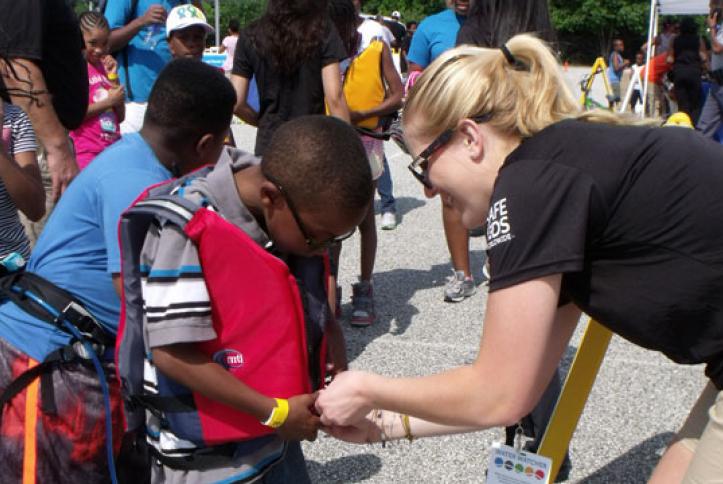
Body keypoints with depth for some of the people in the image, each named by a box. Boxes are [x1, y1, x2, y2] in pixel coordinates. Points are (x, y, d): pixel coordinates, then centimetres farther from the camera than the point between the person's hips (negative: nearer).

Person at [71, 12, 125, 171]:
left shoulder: (106, 67, 16)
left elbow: (120, 117, 11)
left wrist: (113, 77, 4)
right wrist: (109, 101, -9)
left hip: (113, 148, 6)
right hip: (88, 152, -6)